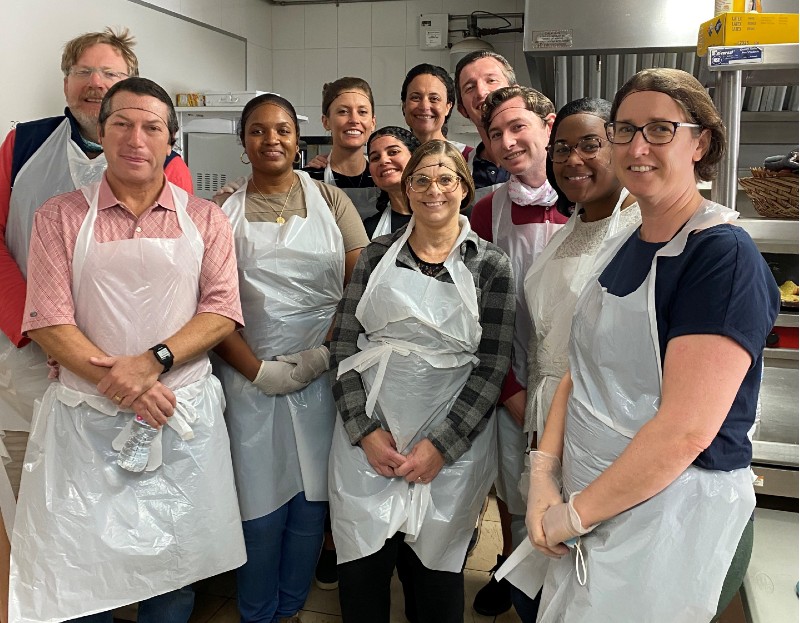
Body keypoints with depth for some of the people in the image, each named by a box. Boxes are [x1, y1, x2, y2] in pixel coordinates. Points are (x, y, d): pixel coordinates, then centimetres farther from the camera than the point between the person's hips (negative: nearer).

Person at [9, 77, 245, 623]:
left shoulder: (205, 220, 5)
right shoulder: (60, 217, 2)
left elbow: (222, 311, -2)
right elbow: (48, 322, -5)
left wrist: (153, 362, -16)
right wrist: (122, 387, -15)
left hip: (183, 416, 1)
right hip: (87, 417, 0)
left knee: (175, 561, 12)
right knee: (79, 570, 8)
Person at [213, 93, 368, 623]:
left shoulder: (330, 200, 5)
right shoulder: (223, 213, 4)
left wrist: (324, 353, -10)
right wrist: (260, 371, -9)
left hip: (325, 376, 1)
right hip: (252, 380, 0)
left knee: (311, 505, 8)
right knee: (261, 509, 4)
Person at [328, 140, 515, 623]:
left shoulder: (491, 266, 0)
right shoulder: (378, 255, 6)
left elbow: (492, 366, -5)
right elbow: (344, 344, 2)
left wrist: (440, 446, -11)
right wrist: (366, 432, -8)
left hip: (452, 446, -1)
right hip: (368, 436, 2)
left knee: (434, 575, 8)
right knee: (363, 571, 5)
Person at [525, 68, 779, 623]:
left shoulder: (724, 255, -18)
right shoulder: (621, 250, 7)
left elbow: (686, 430, -24)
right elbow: (582, 372, 8)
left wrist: (573, 513, -17)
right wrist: (545, 475, -6)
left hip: (675, 519, -7)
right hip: (592, 513, 7)